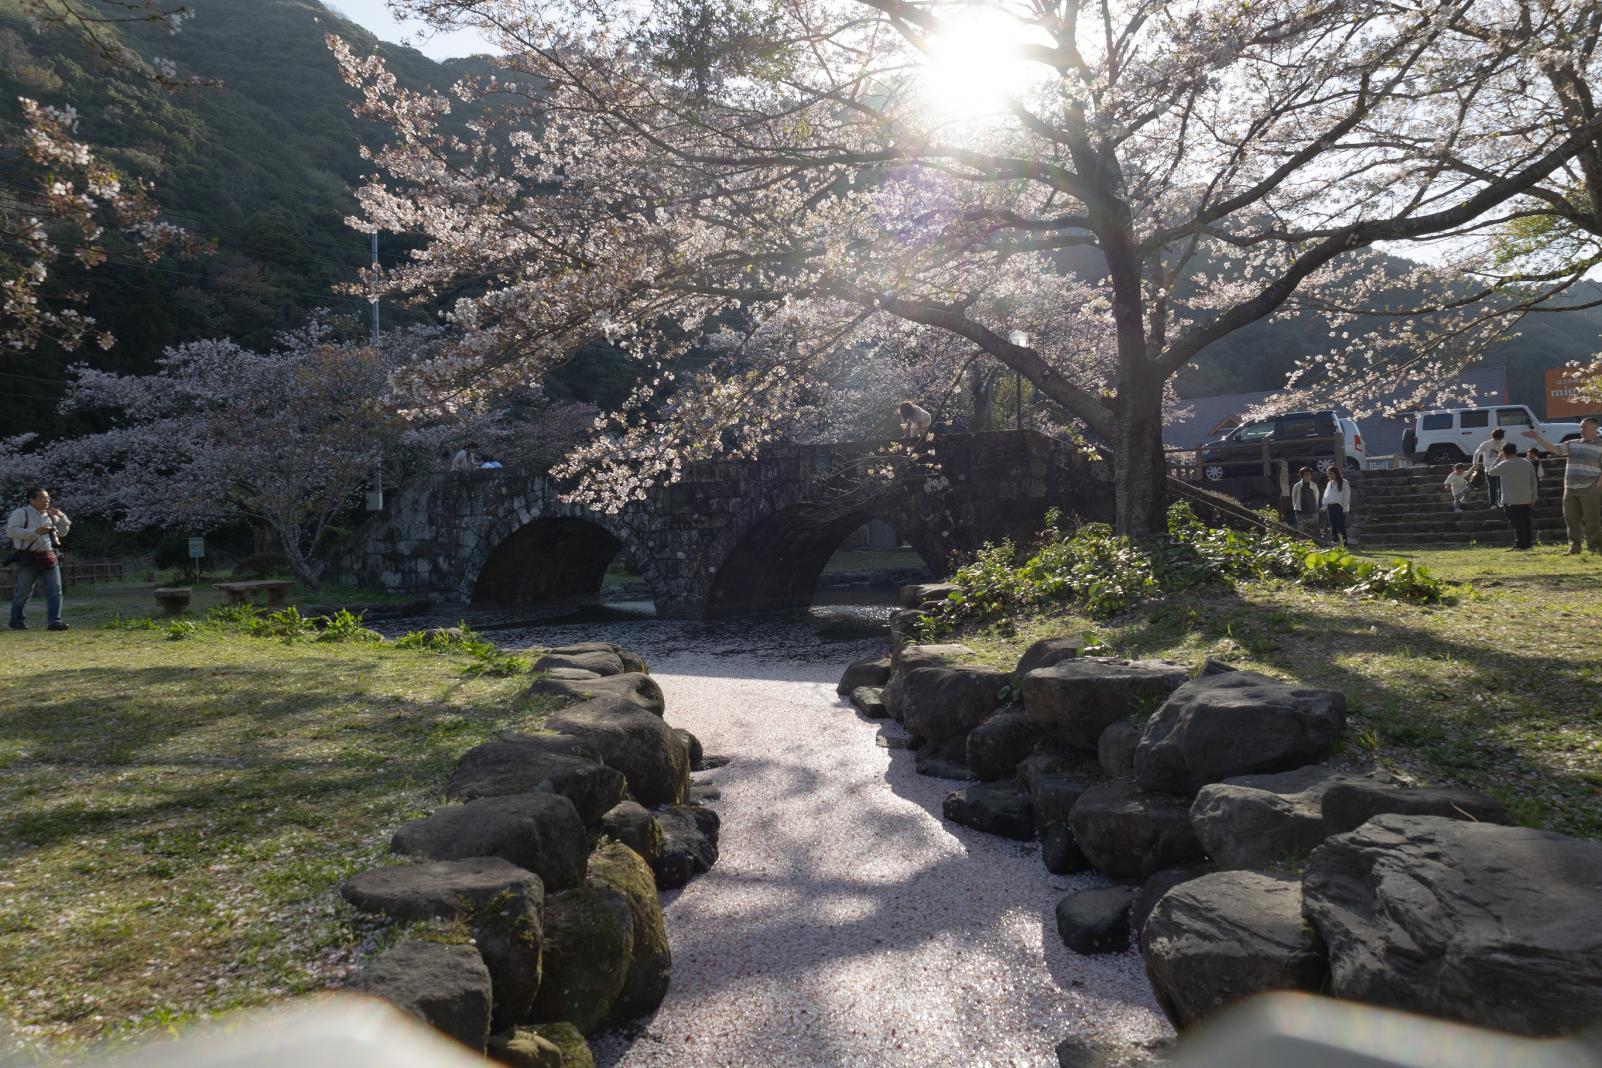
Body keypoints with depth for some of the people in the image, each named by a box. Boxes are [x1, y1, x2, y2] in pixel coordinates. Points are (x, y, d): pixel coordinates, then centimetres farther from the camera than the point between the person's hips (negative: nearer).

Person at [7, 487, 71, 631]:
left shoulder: (50, 515, 15)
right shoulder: (21, 513, -2)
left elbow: (62, 533, 22)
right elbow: (11, 531, -14)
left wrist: (62, 517, 5)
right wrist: (35, 532, -22)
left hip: (49, 557, 5)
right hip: (28, 558, -5)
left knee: (55, 591, -5)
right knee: (23, 592, 5)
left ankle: (55, 621, -5)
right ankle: (17, 621, 21)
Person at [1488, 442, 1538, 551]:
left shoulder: (1504, 465, -12)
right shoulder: (1528, 463, 7)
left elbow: (1490, 472, 5)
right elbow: (1534, 482, 11)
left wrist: (1499, 459, 11)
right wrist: (1533, 497, 18)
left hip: (1511, 501, -6)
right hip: (1526, 500, 6)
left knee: (1516, 523, -3)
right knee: (1526, 522, 14)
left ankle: (1520, 545, -3)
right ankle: (1527, 543, 18)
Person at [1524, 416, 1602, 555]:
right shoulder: (1572, 444, 14)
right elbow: (1553, 448, 7)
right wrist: (1537, 437, -2)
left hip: (1590, 490, -5)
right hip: (1570, 489, 5)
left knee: (1591, 521, -3)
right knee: (1571, 519, 4)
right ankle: (1573, 547, 10)